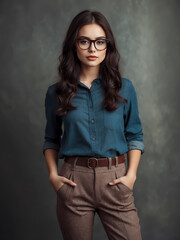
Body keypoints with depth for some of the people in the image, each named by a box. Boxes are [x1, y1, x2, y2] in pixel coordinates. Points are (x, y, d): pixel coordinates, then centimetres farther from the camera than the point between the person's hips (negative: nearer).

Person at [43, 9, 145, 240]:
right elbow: (51, 139, 12)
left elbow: (135, 135, 7)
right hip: (74, 180, 0)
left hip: (114, 180, 0)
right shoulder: (56, 93, 3)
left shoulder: (124, 88, 3)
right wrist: (53, 175, -2)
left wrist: (131, 174, -4)